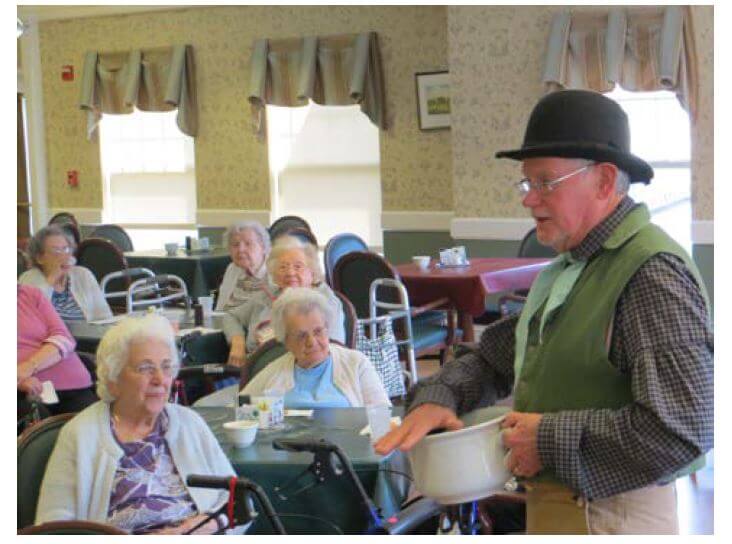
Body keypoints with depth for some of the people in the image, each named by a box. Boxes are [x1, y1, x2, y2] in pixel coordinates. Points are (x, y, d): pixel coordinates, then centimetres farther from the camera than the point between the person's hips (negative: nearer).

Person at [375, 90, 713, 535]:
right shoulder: (565, 271, 12)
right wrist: (436, 397, -3)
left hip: (608, 515, -9)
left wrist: (550, 439, -20)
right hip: (553, 508, 9)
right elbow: (495, 358, 18)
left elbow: (683, 427, -28)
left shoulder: (654, 272, -19)